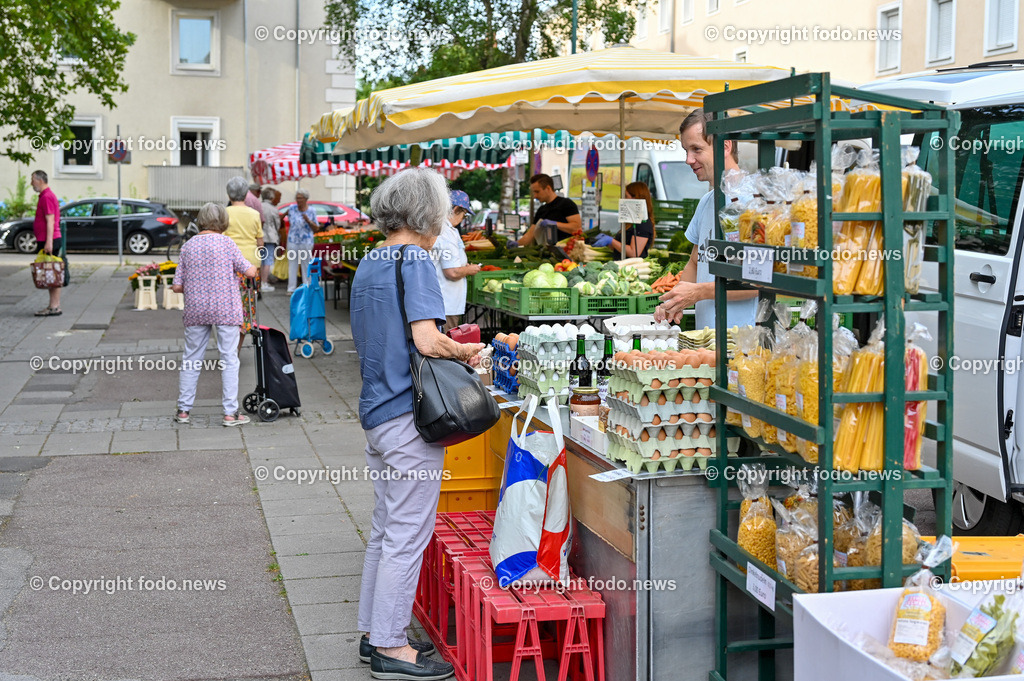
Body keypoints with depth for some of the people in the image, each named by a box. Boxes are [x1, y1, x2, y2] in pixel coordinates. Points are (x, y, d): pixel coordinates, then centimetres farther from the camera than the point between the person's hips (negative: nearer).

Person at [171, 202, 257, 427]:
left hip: (195, 310, 4)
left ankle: (183, 410, 17)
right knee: (229, 360, 2)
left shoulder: (188, 246, 5)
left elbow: (177, 286, 4)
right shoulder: (225, 242, -6)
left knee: (191, 359, 12)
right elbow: (250, 272, -7)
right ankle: (230, 413, 1)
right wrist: (253, 267, 15)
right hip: (225, 310, -4)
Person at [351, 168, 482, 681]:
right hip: (409, 415, -9)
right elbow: (427, 341, -24)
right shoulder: (415, 262, -14)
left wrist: (447, 343, 18)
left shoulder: (368, 265, 14)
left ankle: (375, 633, 25)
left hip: (376, 412, 9)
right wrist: (465, 350, -6)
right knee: (407, 535, -1)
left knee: (385, 529, 17)